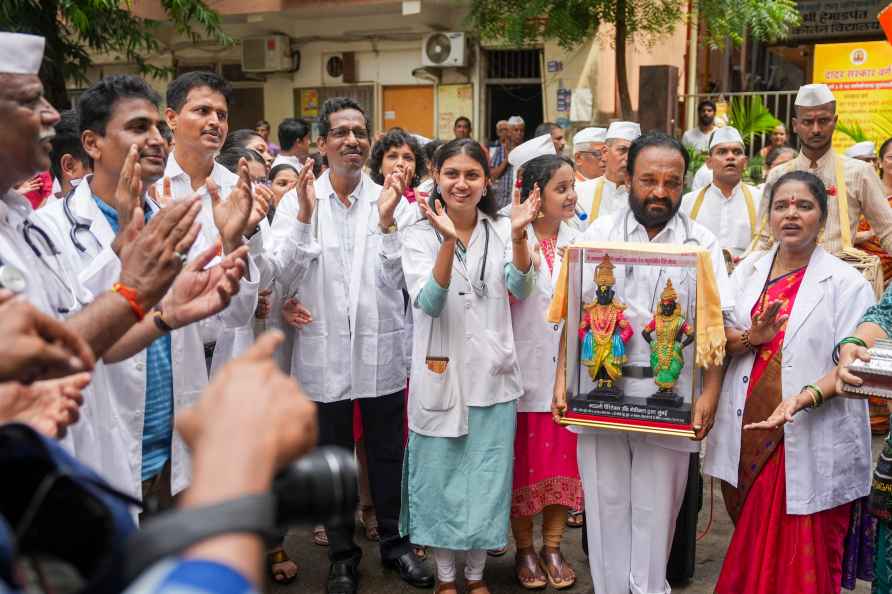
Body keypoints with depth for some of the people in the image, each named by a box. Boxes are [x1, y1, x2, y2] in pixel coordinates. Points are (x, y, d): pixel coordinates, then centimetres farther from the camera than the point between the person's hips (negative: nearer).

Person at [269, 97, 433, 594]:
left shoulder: (392, 201, -1)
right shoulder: (297, 201, -2)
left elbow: (397, 280, -7)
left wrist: (387, 223, -19)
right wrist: (304, 217, -20)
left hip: (382, 350, 1)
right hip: (325, 352, 0)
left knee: (388, 454, 15)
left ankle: (395, 542, 35)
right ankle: (343, 553, 32)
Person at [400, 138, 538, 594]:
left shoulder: (500, 231, 4)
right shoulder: (419, 236, -2)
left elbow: (520, 289, -10)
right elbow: (428, 303, -16)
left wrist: (518, 235, -27)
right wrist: (449, 239, -29)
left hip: (492, 375, 2)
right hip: (440, 374, -1)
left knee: (488, 480, 9)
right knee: (441, 478, 8)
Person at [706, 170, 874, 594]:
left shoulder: (846, 282, -4)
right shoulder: (748, 270, 10)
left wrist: (802, 398, -27)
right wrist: (751, 338, -14)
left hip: (810, 446, -4)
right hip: (747, 438, 4)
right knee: (749, 554, 15)